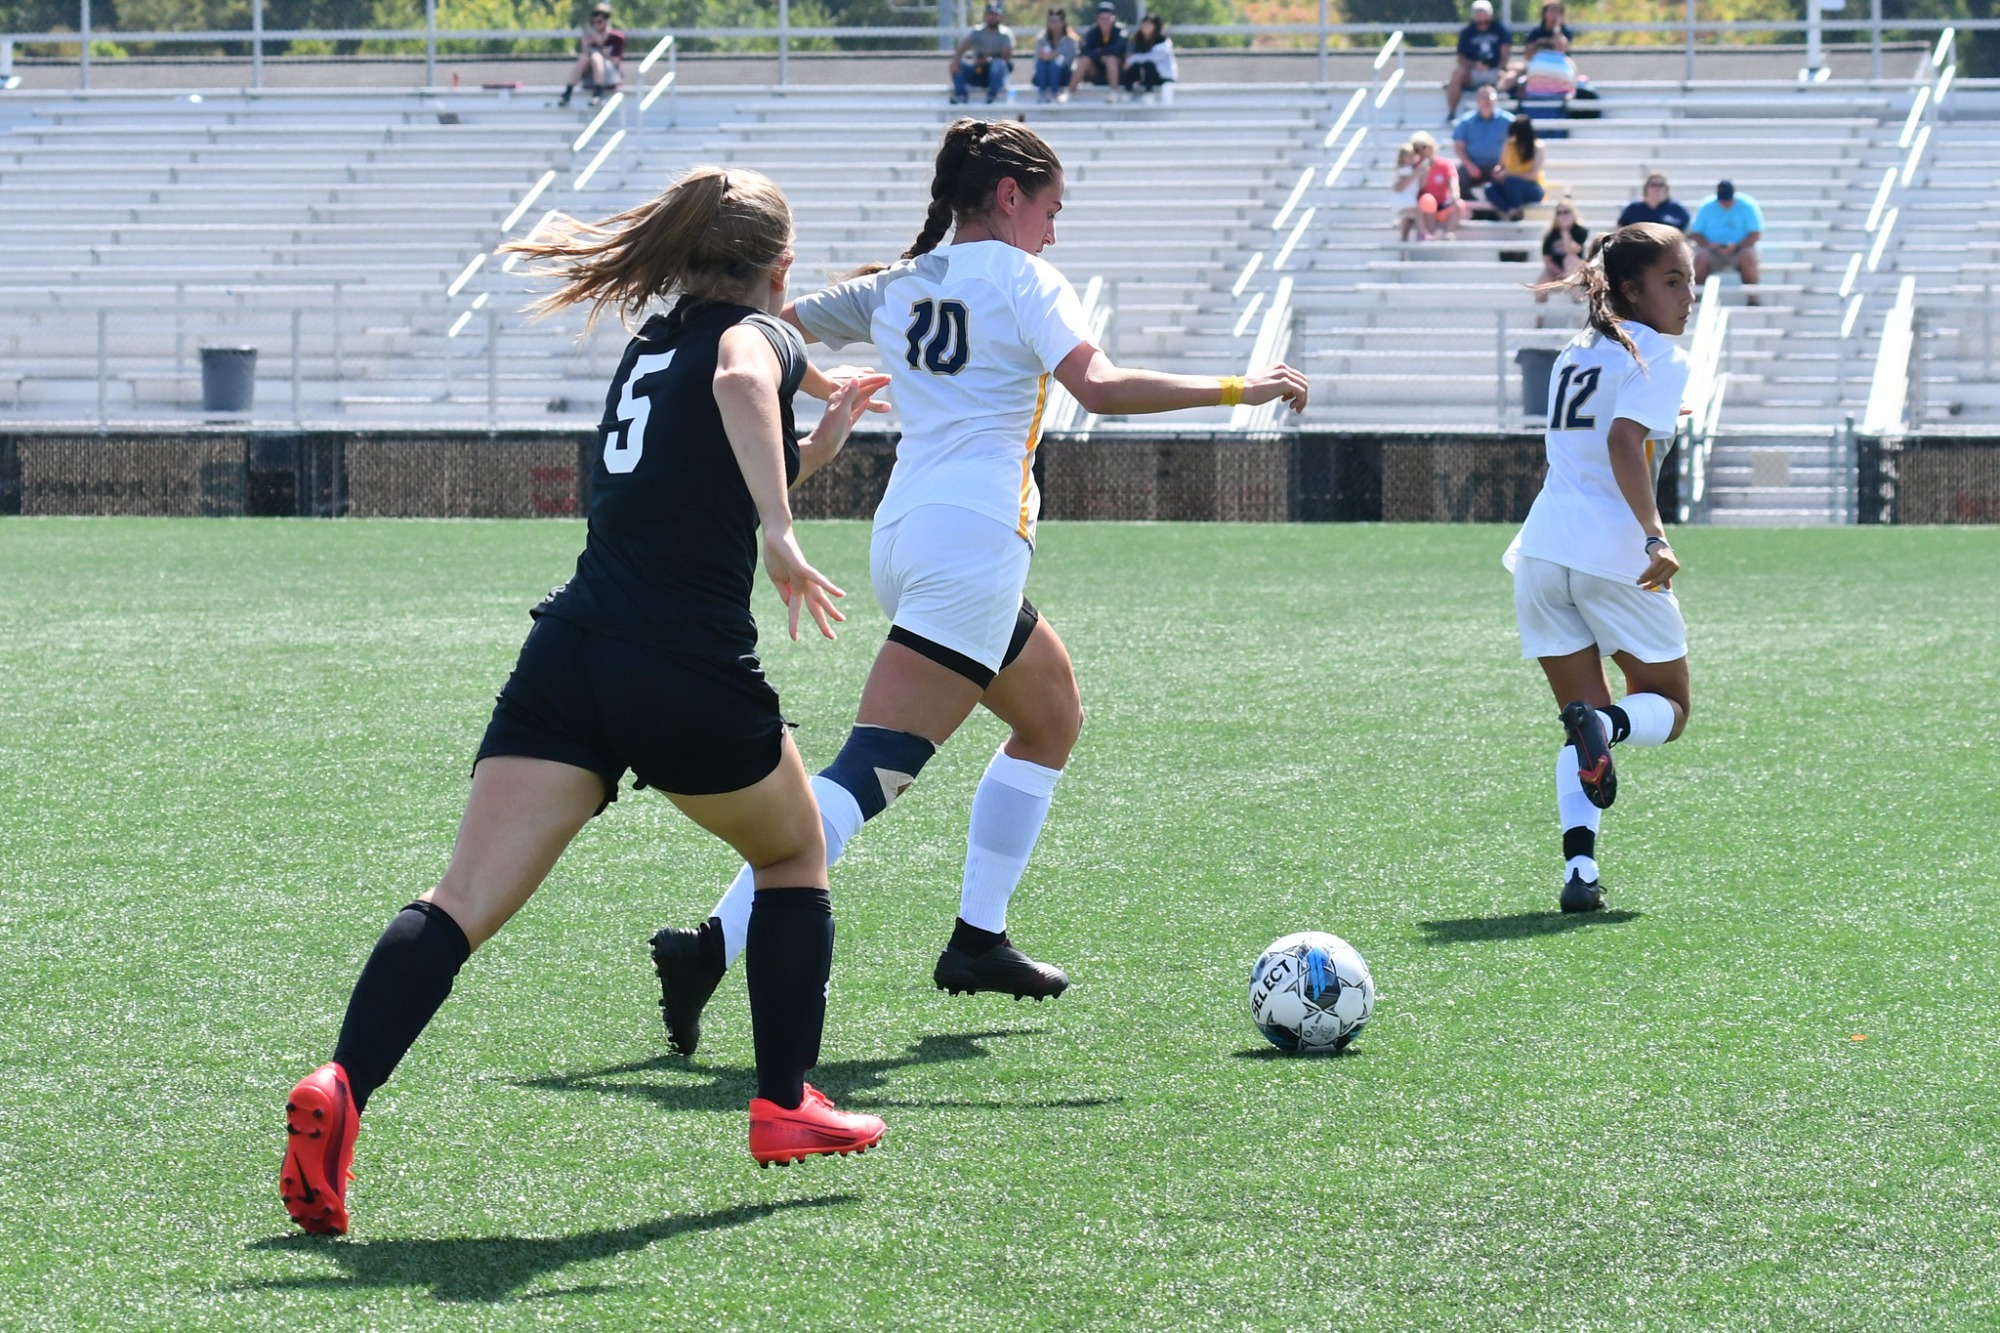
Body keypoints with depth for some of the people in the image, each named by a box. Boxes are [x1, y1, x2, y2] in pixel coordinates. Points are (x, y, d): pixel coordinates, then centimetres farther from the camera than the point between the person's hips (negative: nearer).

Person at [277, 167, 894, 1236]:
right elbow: (741, 381, -24)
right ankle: (785, 1106, 24)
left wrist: (819, 441, 41)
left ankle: (340, 1088, -30)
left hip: (569, 657, 5)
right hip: (692, 669, -5)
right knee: (794, 856, 23)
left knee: (465, 899, -9)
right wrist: (781, 537, -31)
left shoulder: (651, 343, 26)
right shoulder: (760, 333, 3)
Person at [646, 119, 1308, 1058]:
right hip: (971, 543, -9)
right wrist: (1240, 390, -11)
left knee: (1053, 715, 24)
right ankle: (714, 946, -26)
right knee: (868, 774, -14)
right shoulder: (1018, 278, -4)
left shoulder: (897, 285, 15)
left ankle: (977, 939, 19)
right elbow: (1101, 389, -17)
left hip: (905, 533, 9)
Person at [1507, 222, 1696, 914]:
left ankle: (1579, 868, -9)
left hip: (1542, 549, 6)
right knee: (1669, 707, 13)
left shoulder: (1575, 352, 18)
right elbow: (1624, 442, -20)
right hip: (1614, 554, -6)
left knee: (1585, 716, 12)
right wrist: (1655, 538, -25)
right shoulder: (1659, 358, -5)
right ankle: (1606, 723, -23)